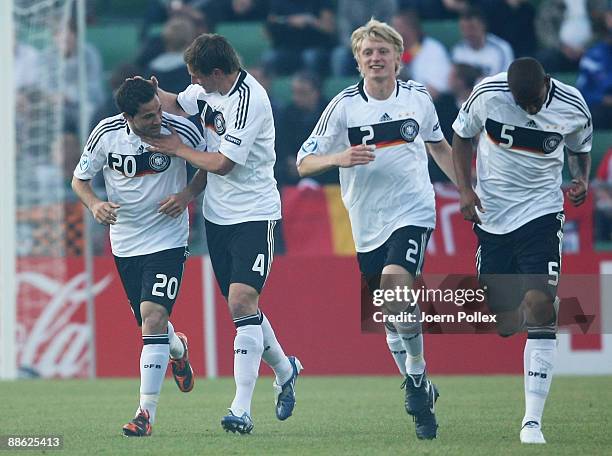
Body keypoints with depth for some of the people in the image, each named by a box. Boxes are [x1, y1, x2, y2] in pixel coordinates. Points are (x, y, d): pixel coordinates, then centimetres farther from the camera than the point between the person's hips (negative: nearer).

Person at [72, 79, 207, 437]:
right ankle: (178, 348, 53)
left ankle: (147, 412, -17)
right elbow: (80, 179, 2)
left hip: (167, 240, -3)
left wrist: (187, 195, -14)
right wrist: (95, 204, -19)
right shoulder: (106, 134, -12)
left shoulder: (181, 131, -16)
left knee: (153, 317, -19)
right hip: (125, 242, 3)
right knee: (149, 322, 15)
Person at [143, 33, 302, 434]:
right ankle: (285, 369, 37)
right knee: (241, 307, 12)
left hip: (254, 214, -8)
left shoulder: (249, 100, -22)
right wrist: (151, 92, 1)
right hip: (218, 215, 8)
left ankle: (242, 410, -22)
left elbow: (221, 163, -20)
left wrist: (176, 149, -6)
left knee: (242, 301, -19)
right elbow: (178, 104, 23)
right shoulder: (209, 88, 4)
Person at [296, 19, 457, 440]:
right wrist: (340, 158, -23)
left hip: (413, 213, -2)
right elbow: (304, 164, -4)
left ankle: (417, 377, -12)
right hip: (368, 226, 2)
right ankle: (421, 392, 24)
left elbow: (438, 146, 21)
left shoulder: (418, 97, 2)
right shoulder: (344, 106, -4)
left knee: (395, 283, -26)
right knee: (391, 312, 6)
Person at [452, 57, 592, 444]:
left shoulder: (573, 107, -9)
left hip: (541, 211, -1)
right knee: (506, 324, 1)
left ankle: (533, 421, -20)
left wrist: (582, 179, -8)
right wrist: (465, 189, -4)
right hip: (492, 214, 1)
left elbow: (581, 149, 12)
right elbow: (462, 137, 6)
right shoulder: (487, 94, -11)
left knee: (540, 305, -19)